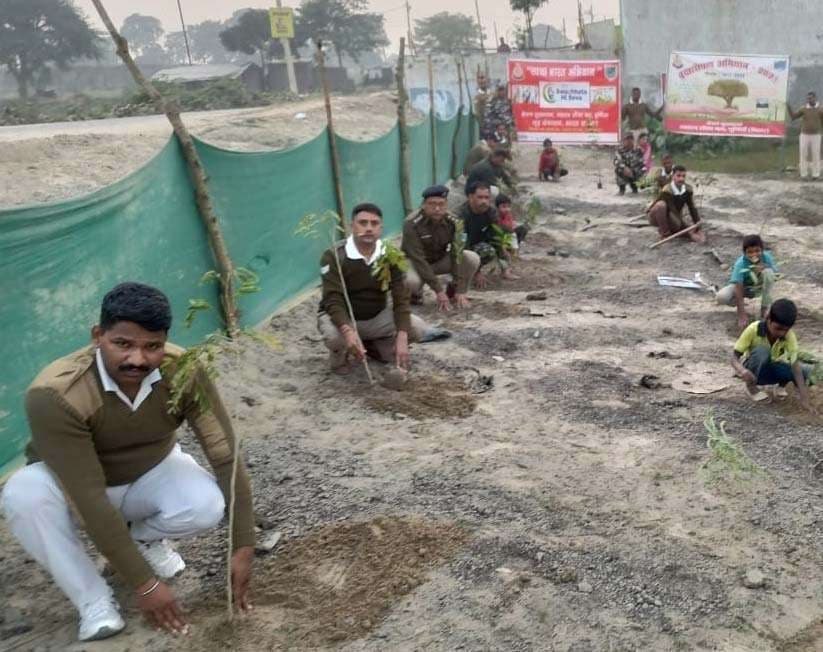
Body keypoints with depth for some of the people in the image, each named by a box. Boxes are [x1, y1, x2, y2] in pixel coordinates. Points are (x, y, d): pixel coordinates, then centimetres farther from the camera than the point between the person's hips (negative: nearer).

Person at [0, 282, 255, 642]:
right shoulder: (54, 393, -36)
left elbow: (227, 456, -23)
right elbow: (90, 499, -36)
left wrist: (243, 547, -26)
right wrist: (144, 584, -33)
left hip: (152, 474, 2)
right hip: (75, 486, -2)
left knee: (207, 506, -28)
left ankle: (141, 535, 6)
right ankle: (95, 602, -14)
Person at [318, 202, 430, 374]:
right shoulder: (334, 256, -22)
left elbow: (401, 298, -16)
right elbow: (333, 300, -29)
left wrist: (401, 338, -31)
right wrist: (348, 331, -49)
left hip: (377, 317, 4)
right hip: (343, 318, -4)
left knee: (418, 328, -15)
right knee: (334, 335, -38)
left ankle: (374, 345, 12)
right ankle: (342, 355, 1)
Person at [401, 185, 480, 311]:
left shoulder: (454, 222, -18)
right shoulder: (412, 223, -28)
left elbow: (457, 255, -19)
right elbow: (418, 260, -29)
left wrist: (460, 290, -25)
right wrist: (439, 291, -32)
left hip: (440, 260, 4)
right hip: (414, 262, -4)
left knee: (473, 259, -20)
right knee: (411, 281, -38)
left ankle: (453, 292, 4)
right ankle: (413, 294, 0)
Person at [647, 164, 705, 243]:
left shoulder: (688, 189, -9)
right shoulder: (667, 191, -28)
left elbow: (692, 208, -10)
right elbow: (672, 211, -33)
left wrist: (698, 224, -25)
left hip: (671, 219, 5)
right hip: (656, 217, -5)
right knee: (661, 204, -40)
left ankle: (669, 229, 11)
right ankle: (664, 233, -22)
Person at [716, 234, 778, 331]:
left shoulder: (766, 257, -22)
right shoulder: (740, 264, -31)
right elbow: (738, 288, -34)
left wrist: (764, 268, -37)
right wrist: (742, 315, -40)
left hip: (759, 287, 2)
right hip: (743, 287, -2)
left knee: (768, 272, -31)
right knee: (721, 297, -32)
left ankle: (765, 308, -13)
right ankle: (740, 304, 5)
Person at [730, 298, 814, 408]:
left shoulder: (789, 336, -21)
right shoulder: (753, 329, -27)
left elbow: (795, 365, -28)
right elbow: (734, 358, -25)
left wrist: (804, 399, -36)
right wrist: (742, 370, -49)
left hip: (772, 369, 2)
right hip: (753, 371, -2)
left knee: (805, 370, -24)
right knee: (761, 351, -35)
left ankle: (781, 385, 7)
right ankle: (751, 387, -10)